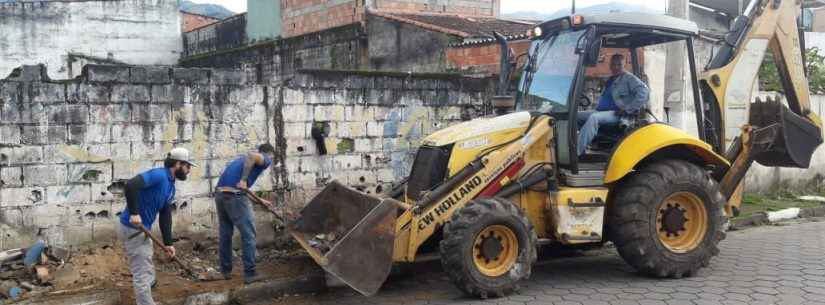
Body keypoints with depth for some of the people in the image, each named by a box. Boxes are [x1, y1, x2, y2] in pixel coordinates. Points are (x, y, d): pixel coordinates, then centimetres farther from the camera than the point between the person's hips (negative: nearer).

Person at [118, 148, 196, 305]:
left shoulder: (171, 187, 11)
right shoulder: (159, 175, -19)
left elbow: (165, 216, 13)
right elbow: (130, 185, -33)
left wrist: (168, 243, 9)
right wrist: (134, 213, -33)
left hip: (144, 229, 10)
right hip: (133, 228, -10)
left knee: (147, 270, 25)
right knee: (142, 274, -3)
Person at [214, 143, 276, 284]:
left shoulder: (243, 159, 31)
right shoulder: (265, 159, 8)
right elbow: (252, 155, -17)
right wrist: (244, 179, -20)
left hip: (220, 193, 8)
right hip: (234, 195, -8)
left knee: (225, 234, 18)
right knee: (248, 235, 1)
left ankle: (226, 271, 27)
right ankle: (249, 274, 3)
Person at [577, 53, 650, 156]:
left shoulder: (628, 78, -3)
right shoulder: (610, 80, 22)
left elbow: (644, 91, -18)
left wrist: (628, 109, -20)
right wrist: (598, 107, 17)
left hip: (616, 114, -9)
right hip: (601, 111, 9)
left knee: (593, 118, -36)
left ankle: (576, 152, -42)